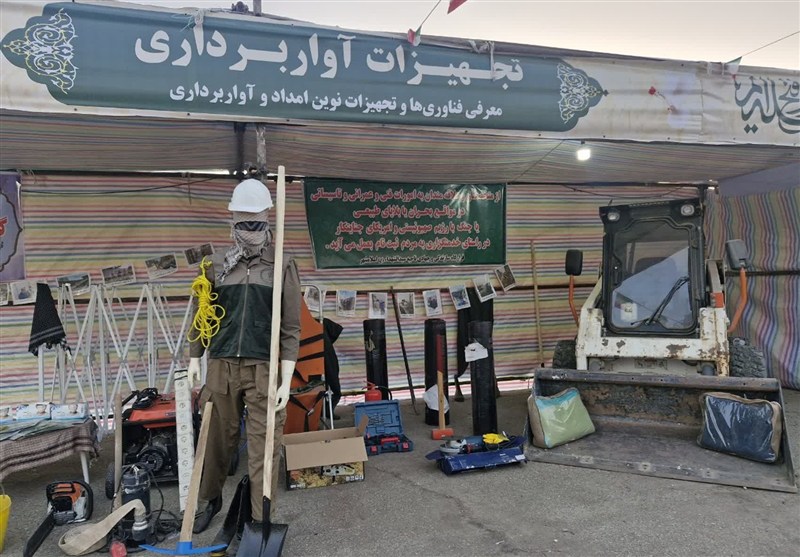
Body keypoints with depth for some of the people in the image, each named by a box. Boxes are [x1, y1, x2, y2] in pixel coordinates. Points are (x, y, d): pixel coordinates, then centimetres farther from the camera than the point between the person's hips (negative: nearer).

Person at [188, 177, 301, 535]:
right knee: (218, 439, 16)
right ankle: (209, 500, 41)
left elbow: (291, 327, -3)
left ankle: (261, 523, 15)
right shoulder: (216, 265, 7)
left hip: (264, 368, -2)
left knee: (263, 448, 1)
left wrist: (286, 379, -8)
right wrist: (194, 359, 7)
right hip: (222, 365, 3)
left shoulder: (283, 266, -1)